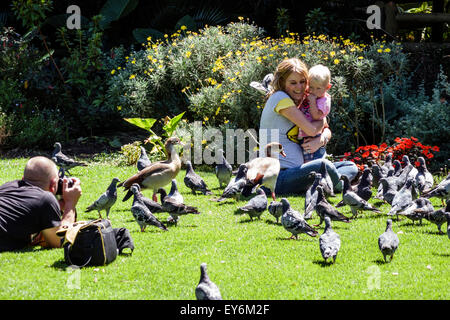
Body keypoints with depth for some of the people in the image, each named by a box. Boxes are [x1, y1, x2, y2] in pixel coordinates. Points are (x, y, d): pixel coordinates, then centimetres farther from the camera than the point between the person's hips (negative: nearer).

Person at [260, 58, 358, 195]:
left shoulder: (298, 103, 19)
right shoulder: (279, 97, -8)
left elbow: (327, 131, 16)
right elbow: (311, 129, -15)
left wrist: (321, 140, -9)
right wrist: (323, 120, 8)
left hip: (295, 171, 10)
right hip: (279, 177, -10)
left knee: (351, 167, 8)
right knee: (324, 165, -37)